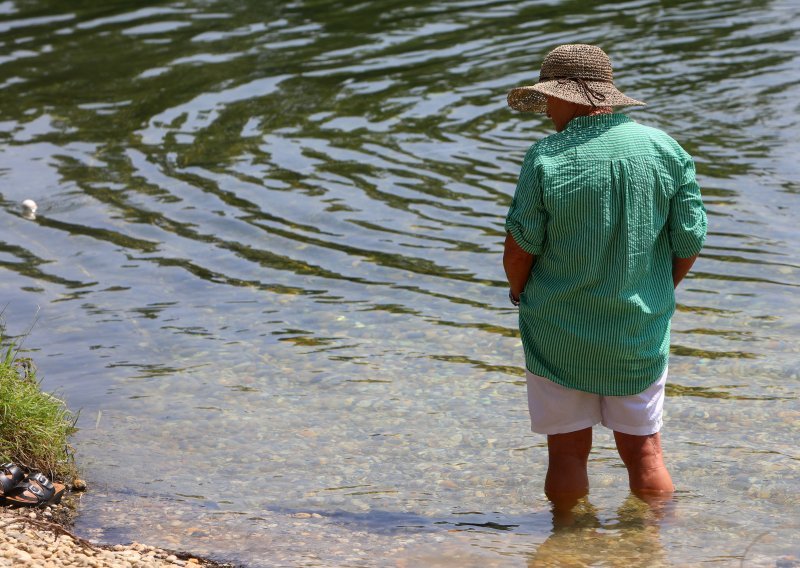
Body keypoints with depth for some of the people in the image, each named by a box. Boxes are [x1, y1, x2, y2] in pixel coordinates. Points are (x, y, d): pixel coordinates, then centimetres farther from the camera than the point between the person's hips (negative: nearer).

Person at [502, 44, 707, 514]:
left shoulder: (546, 159, -14)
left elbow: (520, 249, -10)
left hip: (559, 332, -2)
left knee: (568, 450, 9)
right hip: (641, 333, 3)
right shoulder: (667, 150, -4)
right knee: (644, 448, 14)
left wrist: (519, 292, 12)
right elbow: (690, 242, -1)